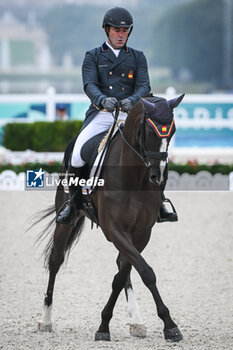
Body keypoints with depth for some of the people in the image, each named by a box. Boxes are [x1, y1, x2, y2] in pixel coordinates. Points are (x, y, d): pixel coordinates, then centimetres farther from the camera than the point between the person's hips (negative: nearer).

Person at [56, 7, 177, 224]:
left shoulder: (137, 57, 15)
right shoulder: (93, 57, 11)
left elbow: (144, 86, 1)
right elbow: (89, 85, -5)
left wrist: (132, 100, -23)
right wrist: (103, 100, -29)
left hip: (130, 115, 1)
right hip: (101, 115, -1)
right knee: (78, 155, -22)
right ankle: (73, 202, -1)